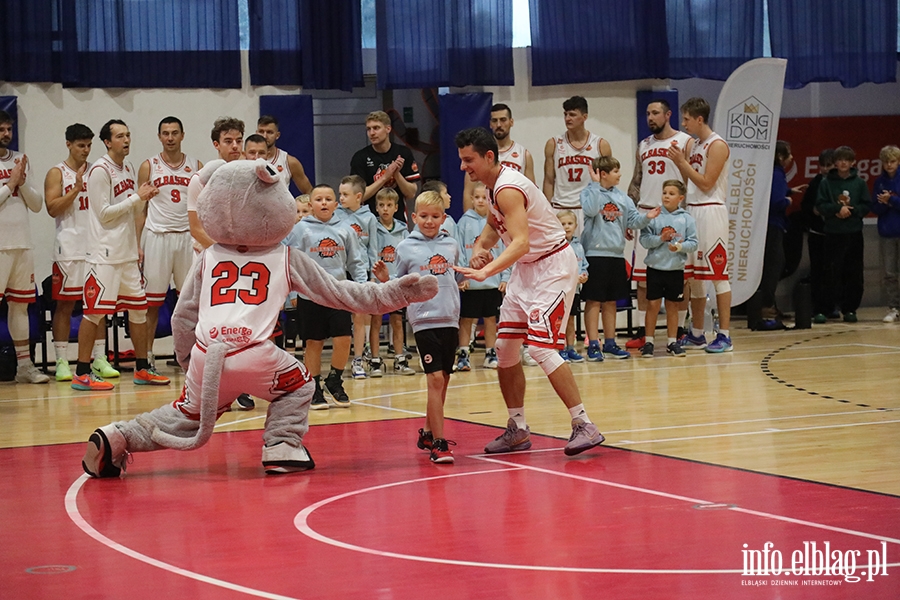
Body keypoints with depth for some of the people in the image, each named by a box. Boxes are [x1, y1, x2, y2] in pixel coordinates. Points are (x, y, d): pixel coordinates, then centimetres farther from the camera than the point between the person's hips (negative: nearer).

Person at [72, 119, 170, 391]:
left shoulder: (129, 169, 13)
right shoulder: (100, 170, -13)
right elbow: (104, 213, -17)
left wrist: (144, 198, -1)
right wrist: (137, 197, -14)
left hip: (127, 251, 9)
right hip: (104, 253, -9)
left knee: (138, 307, 11)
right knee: (94, 311, -6)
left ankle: (142, 369, 19)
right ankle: (81, 373, -2)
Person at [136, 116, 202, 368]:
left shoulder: (196, 167, 7)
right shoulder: (149, 166, 3)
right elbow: (141, 208, 4)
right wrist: (137, 246, -4)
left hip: (188, 237, 2)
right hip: (157, 236, -2)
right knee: (152, 302, 0)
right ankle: (147, 356, 6)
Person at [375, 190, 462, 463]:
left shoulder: (451, 245, 8)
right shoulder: (406, 248, 0)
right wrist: (385, 280, -13)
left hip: (449, 319, 4)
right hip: (424, 319, -4)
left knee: (443, 380, 11)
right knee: (435, 379, -12)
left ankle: (428, 433, 27)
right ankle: (439, 443, -11)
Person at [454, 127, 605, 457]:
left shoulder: (508, 189, -24)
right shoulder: (495, 185, 6)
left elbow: (521, 242, -37)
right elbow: (493, 225, 23)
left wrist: (486, 271, -50)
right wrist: (479, 248, 1)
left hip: (552, 266, -10)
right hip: (526, 268, 10)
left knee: (541, 347, -18)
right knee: (504, 348, 8)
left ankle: (585, 426, -13)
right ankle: (518, 430, 18)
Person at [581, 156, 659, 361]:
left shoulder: (622, 198, 12)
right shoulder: (590, 192, -4)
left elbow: (633, 220, 7)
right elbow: (590, 210, -24)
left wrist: (646, 217, -12)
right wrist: (596, 184, -19)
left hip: (617, 255, 6)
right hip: (596, 254, -6)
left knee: (611, 302, 13)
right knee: (593, 300, -2)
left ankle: (610, 343, 20)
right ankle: (593, 345, 0)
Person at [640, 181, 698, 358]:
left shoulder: (686, 218, 0)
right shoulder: (653, 216, -2)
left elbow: (693, 243, -2)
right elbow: (644, 240, -6)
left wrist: (680, 246, -20)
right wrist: (660, 239, -19)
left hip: (676, 269, 1)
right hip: (655, 267, -1)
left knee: (672, 306, 10)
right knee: (653, 304, 1)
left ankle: (672, 341, 20)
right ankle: (649, 341, 10)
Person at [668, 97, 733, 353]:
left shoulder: (717, 145, -10)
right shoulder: (693, 146, 15)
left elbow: (706, 183, -16)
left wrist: (683, 162, -13)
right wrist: (680, 162, 3)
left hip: (711, 212, -9)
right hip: (692, 210, 9)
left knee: (718, 274, -7)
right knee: (694, 275, 11)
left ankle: (724, 335, -6)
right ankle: (697, 334, 18)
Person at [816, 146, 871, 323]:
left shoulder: (859, 183, 6)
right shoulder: (826, 183, 4)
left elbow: (866, 206, 4)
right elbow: (820, 205, -2)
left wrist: (851, 211, -12)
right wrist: (838, 209, -15)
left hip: (854, 233, 1)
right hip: (833, 233, -1)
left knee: (854, 273, -1)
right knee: (834, 273, -1)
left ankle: (850, 308, 4)